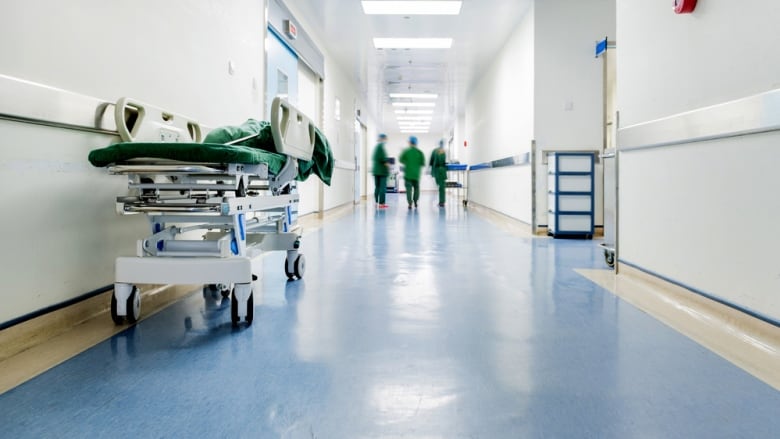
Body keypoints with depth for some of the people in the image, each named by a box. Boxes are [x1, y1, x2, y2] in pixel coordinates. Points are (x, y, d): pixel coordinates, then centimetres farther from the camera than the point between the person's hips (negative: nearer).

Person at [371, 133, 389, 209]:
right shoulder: (381, 146, -12)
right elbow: (382, 157, -21)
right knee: (383, 187, -5)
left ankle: (376, 202, 12)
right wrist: (387, 163, -9)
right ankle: (381, 203, -7)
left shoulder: (376, 146, 14)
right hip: (382, 170, -8)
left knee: (377, 187, 11)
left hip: (375, 170, 8)